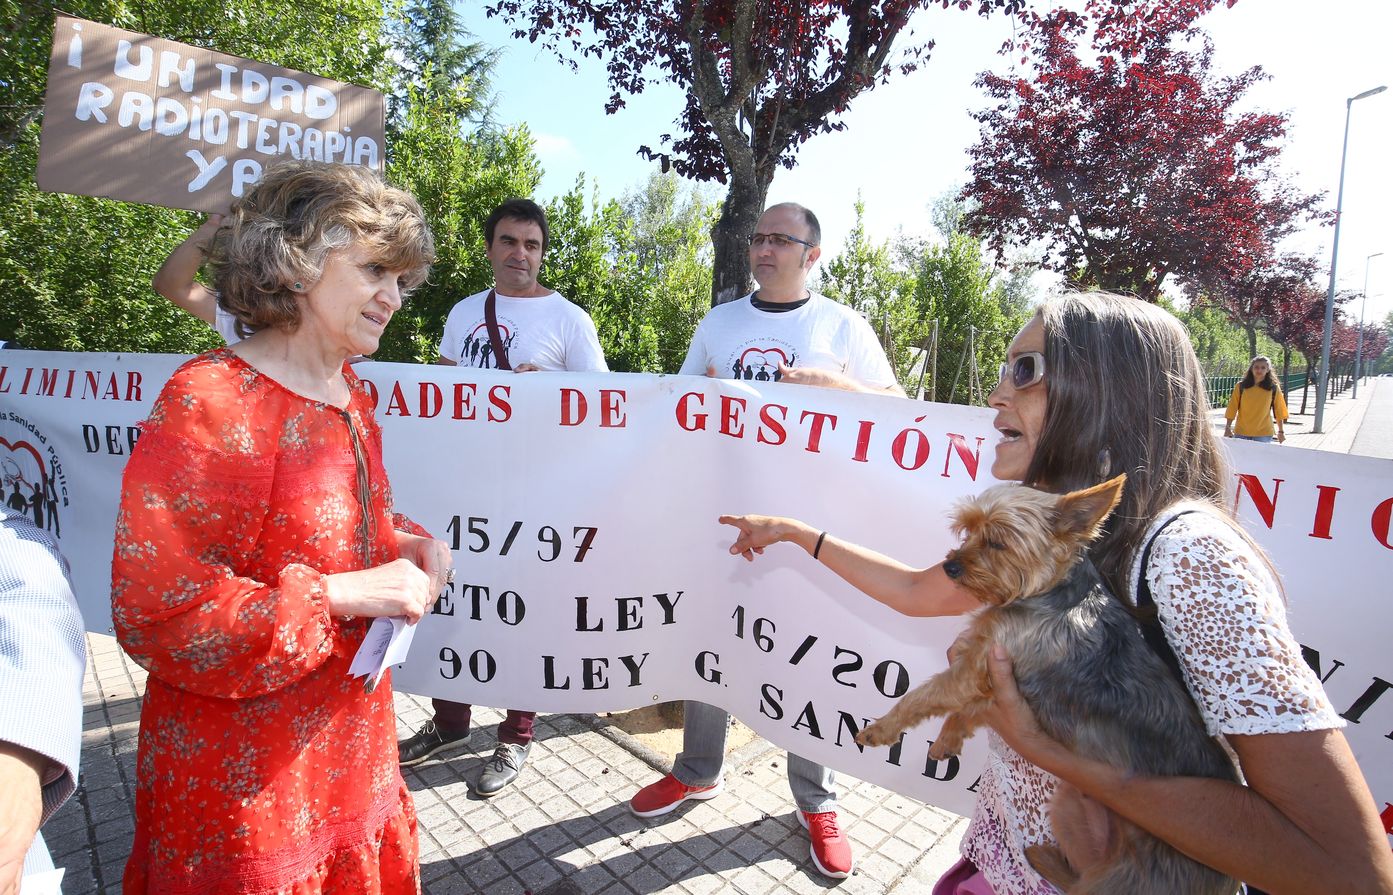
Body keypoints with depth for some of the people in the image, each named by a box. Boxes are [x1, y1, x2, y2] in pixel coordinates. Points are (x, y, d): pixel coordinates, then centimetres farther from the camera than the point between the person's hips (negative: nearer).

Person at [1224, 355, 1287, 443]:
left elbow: (1279, 411, 7)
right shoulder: (1241, 386, 0)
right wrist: (1228, 428, -2)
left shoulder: (1273, 388, 2)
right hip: (1241, 433, 0)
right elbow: (1232, 408, 1)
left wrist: (1281, 431, 9)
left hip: (1264, 434, 0)